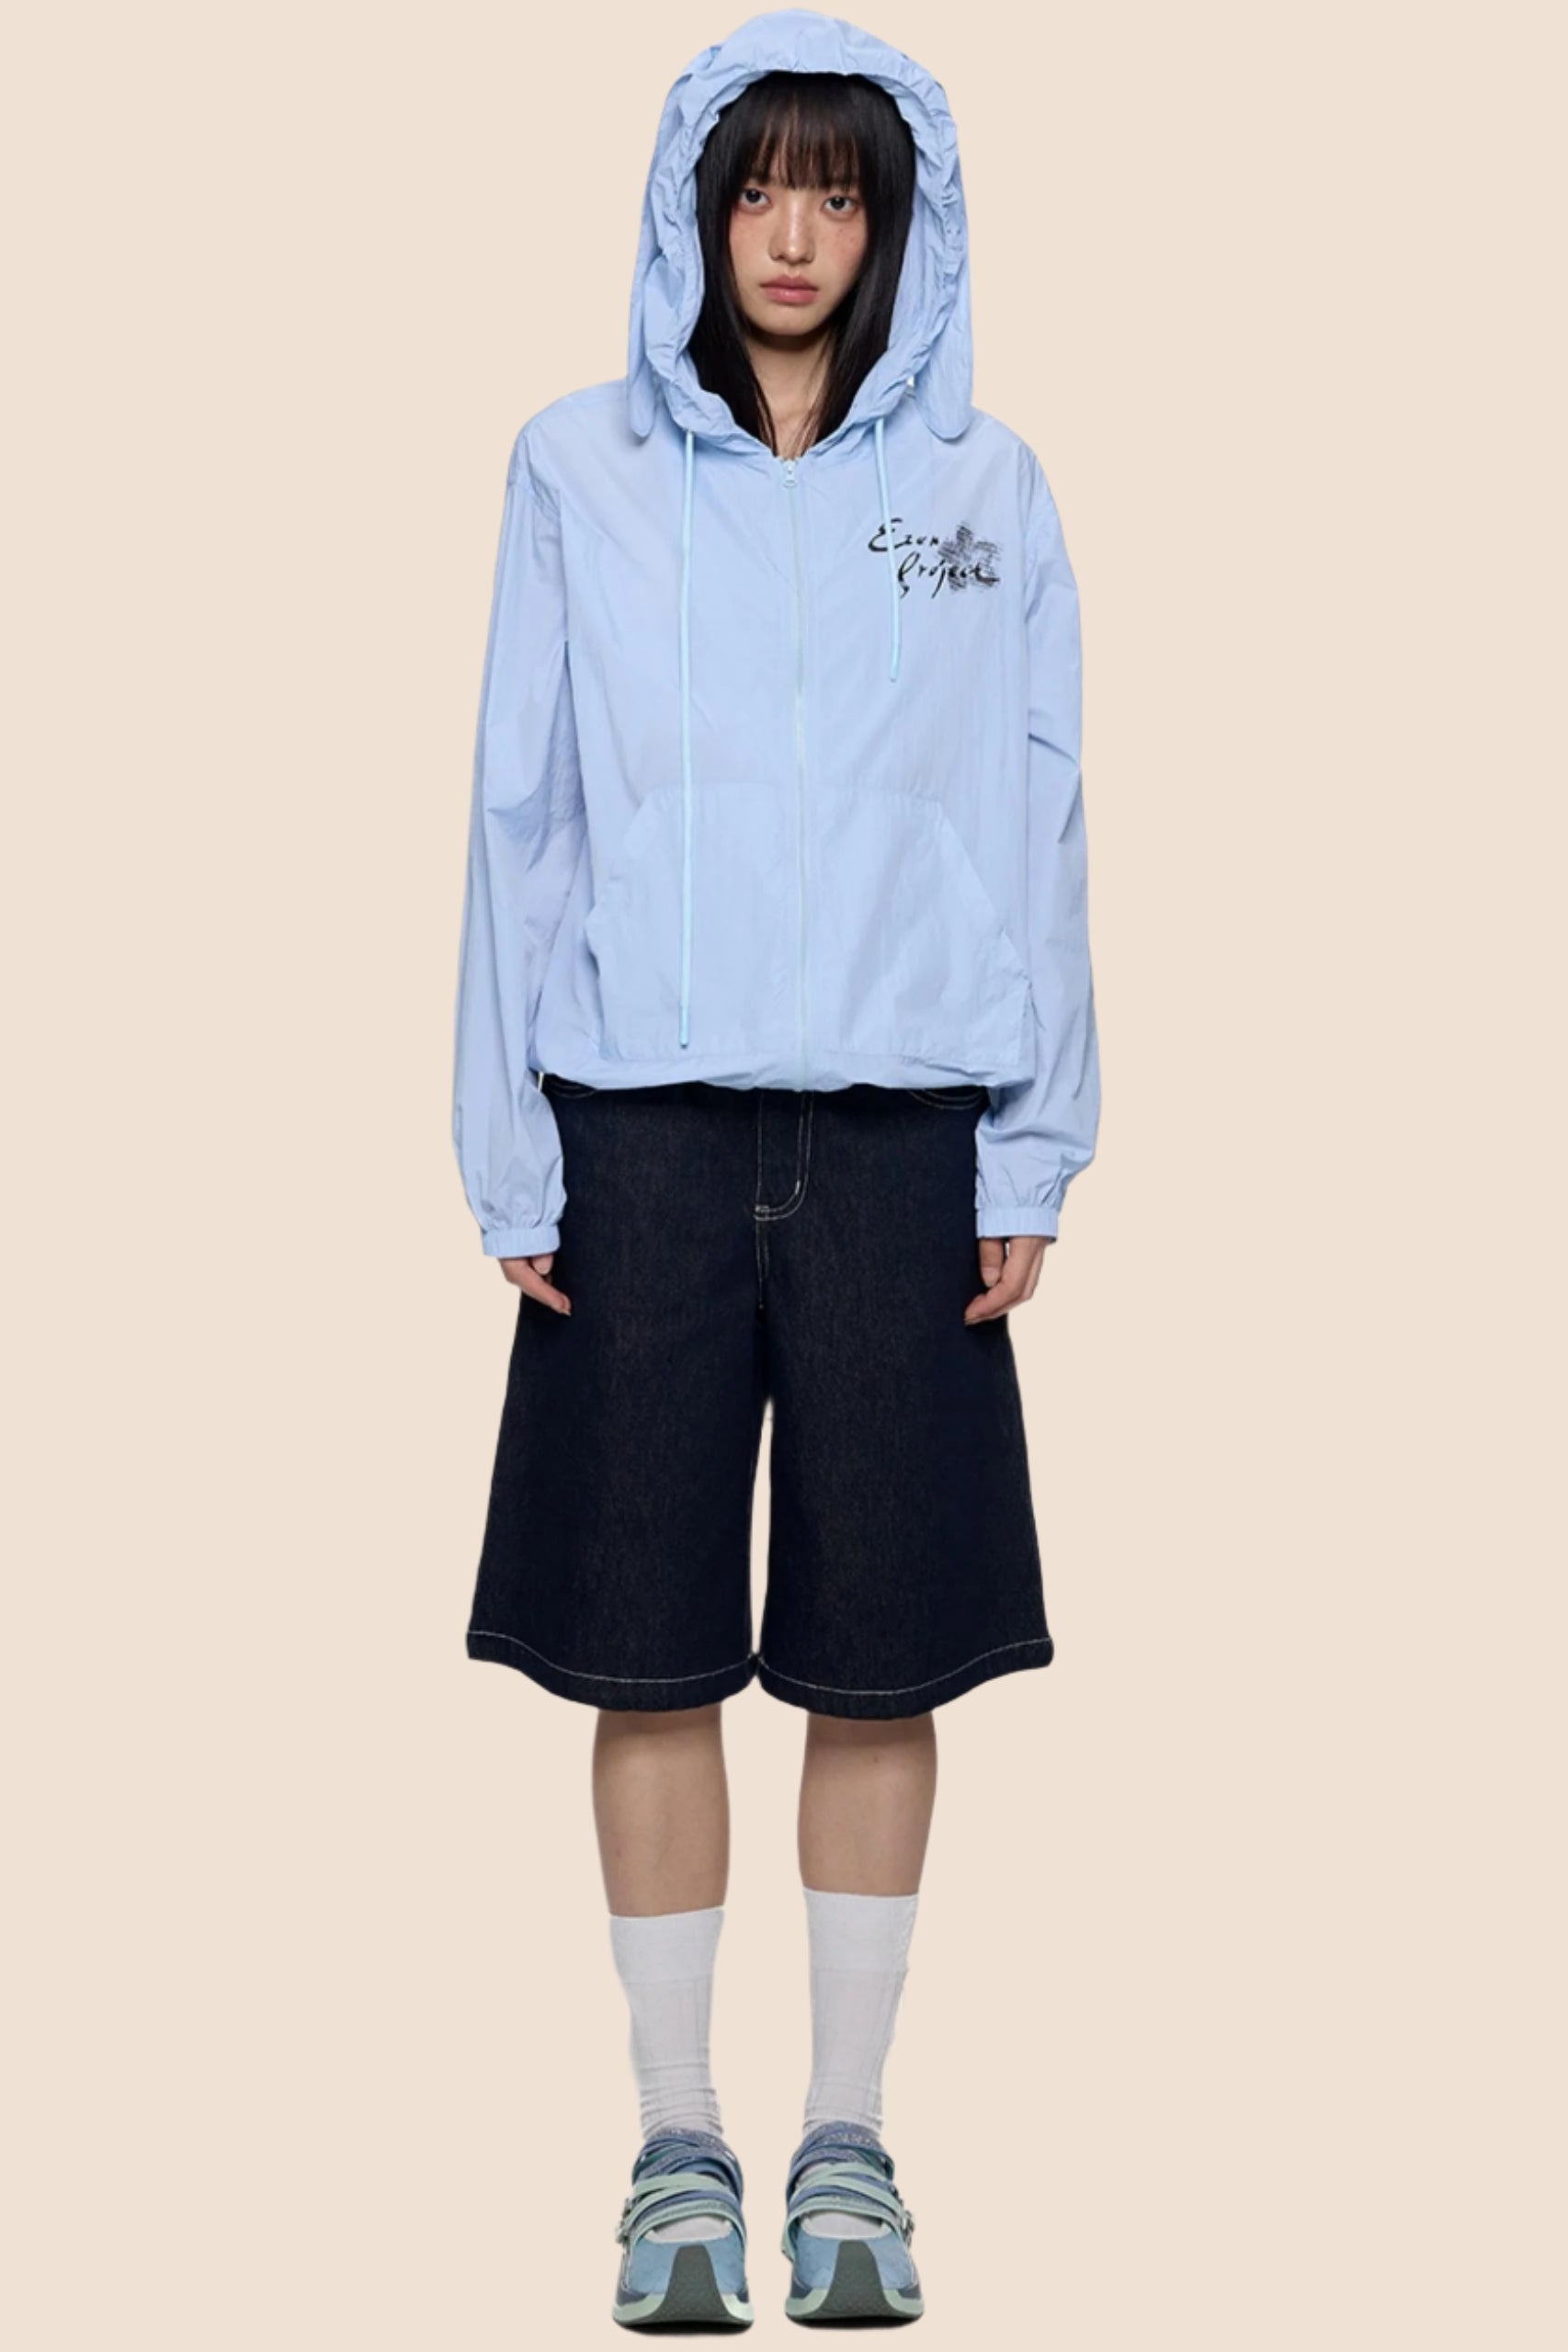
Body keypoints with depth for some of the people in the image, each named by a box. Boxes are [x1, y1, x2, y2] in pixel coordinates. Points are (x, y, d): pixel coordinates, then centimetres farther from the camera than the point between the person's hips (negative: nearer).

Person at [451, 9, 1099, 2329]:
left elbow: (1034, 830, 6)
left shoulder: (983, 489, 5)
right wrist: (514, 1166, 0)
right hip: (641, 1131, 0)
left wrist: (1032, 1161, 0)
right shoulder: (581, 471, 4)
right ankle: (680, 2139, 16)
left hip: (904, 1135, 0)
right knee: (652, 1656, 3)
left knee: (885, 1659, 4)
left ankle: (850, 2135, 17)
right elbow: (523, 823, 4)